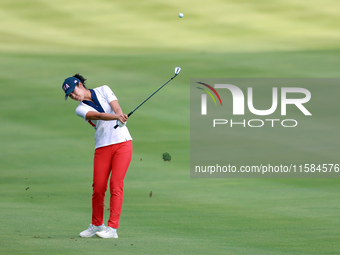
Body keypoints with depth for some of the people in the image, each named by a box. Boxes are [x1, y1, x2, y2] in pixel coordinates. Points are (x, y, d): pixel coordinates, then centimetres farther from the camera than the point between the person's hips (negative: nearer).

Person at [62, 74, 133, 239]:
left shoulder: (103, 90, 5)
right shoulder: (81, 109, 2)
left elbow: (117, 108, -10)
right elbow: (98, 116, -18)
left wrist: (121, 117, -34)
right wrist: (116, 116, -37)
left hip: (122, 142, -1)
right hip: (102, 148, 1)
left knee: (116, 184, -11)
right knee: (98, 188, -4)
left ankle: (112, 228, -14)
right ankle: (97, 225, 16)